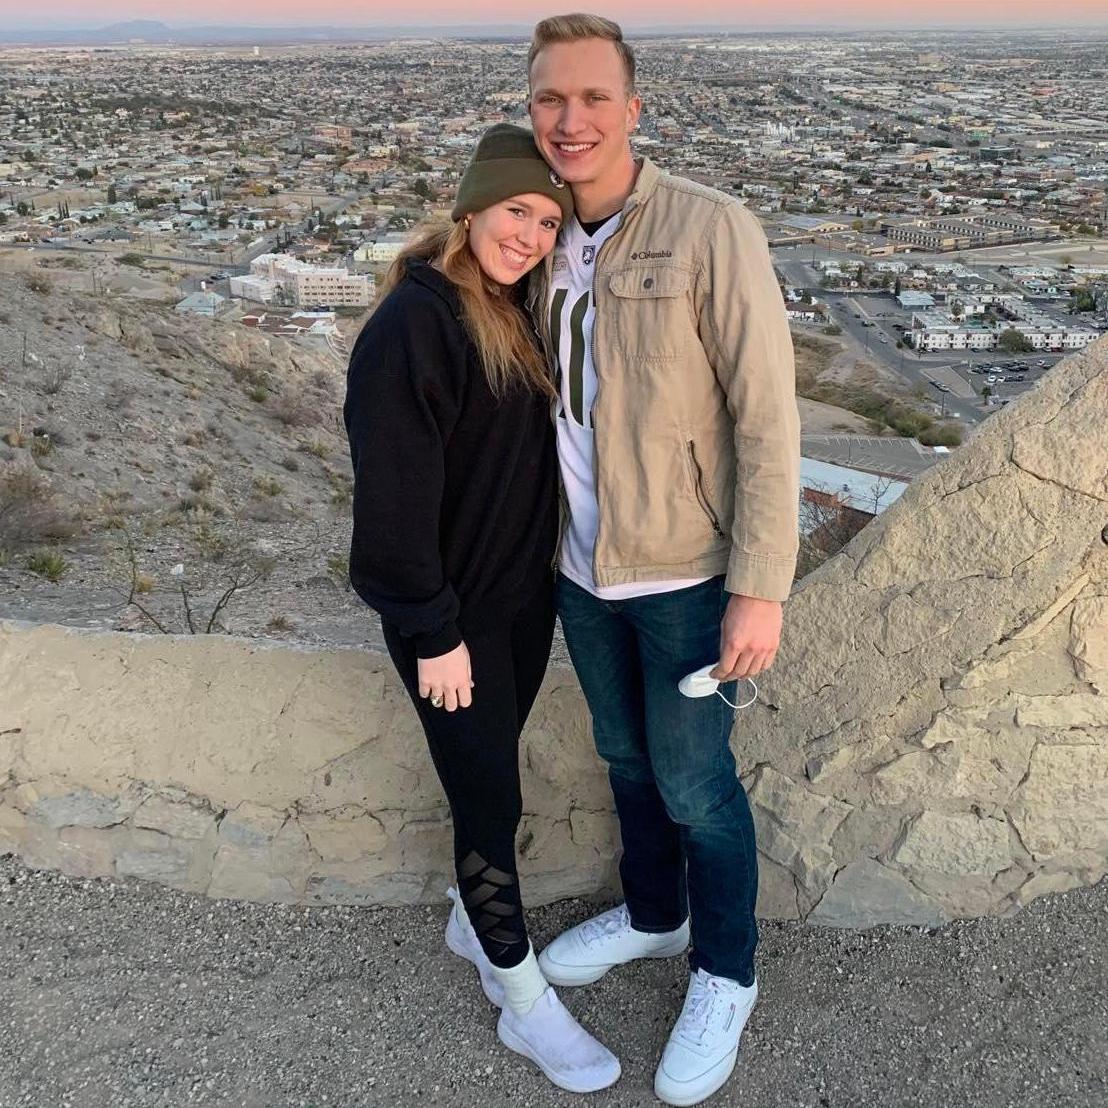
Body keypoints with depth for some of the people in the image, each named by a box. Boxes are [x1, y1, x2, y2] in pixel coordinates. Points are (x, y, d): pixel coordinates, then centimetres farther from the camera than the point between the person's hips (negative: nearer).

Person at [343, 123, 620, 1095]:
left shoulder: (510, 307, 5)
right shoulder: (412, 323, -21)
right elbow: (394, 496, -22)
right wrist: (434, 633, -20)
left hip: (527, 591, 8)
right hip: (454, 613, -7)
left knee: (489, 775, 21)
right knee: (491, 795, 4)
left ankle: (476, 920, 43)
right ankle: (523, 999, 22)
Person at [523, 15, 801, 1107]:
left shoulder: (713, 230, -18)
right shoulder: (544, 243, 2)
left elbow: (767, 418, -18)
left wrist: (760, 588, -19)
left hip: (684, 568, -6)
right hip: (581, 564, 6)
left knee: (693, 781, 9)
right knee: (624, 753, 22)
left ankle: (724, 975, 33)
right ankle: (652, 912, 47)